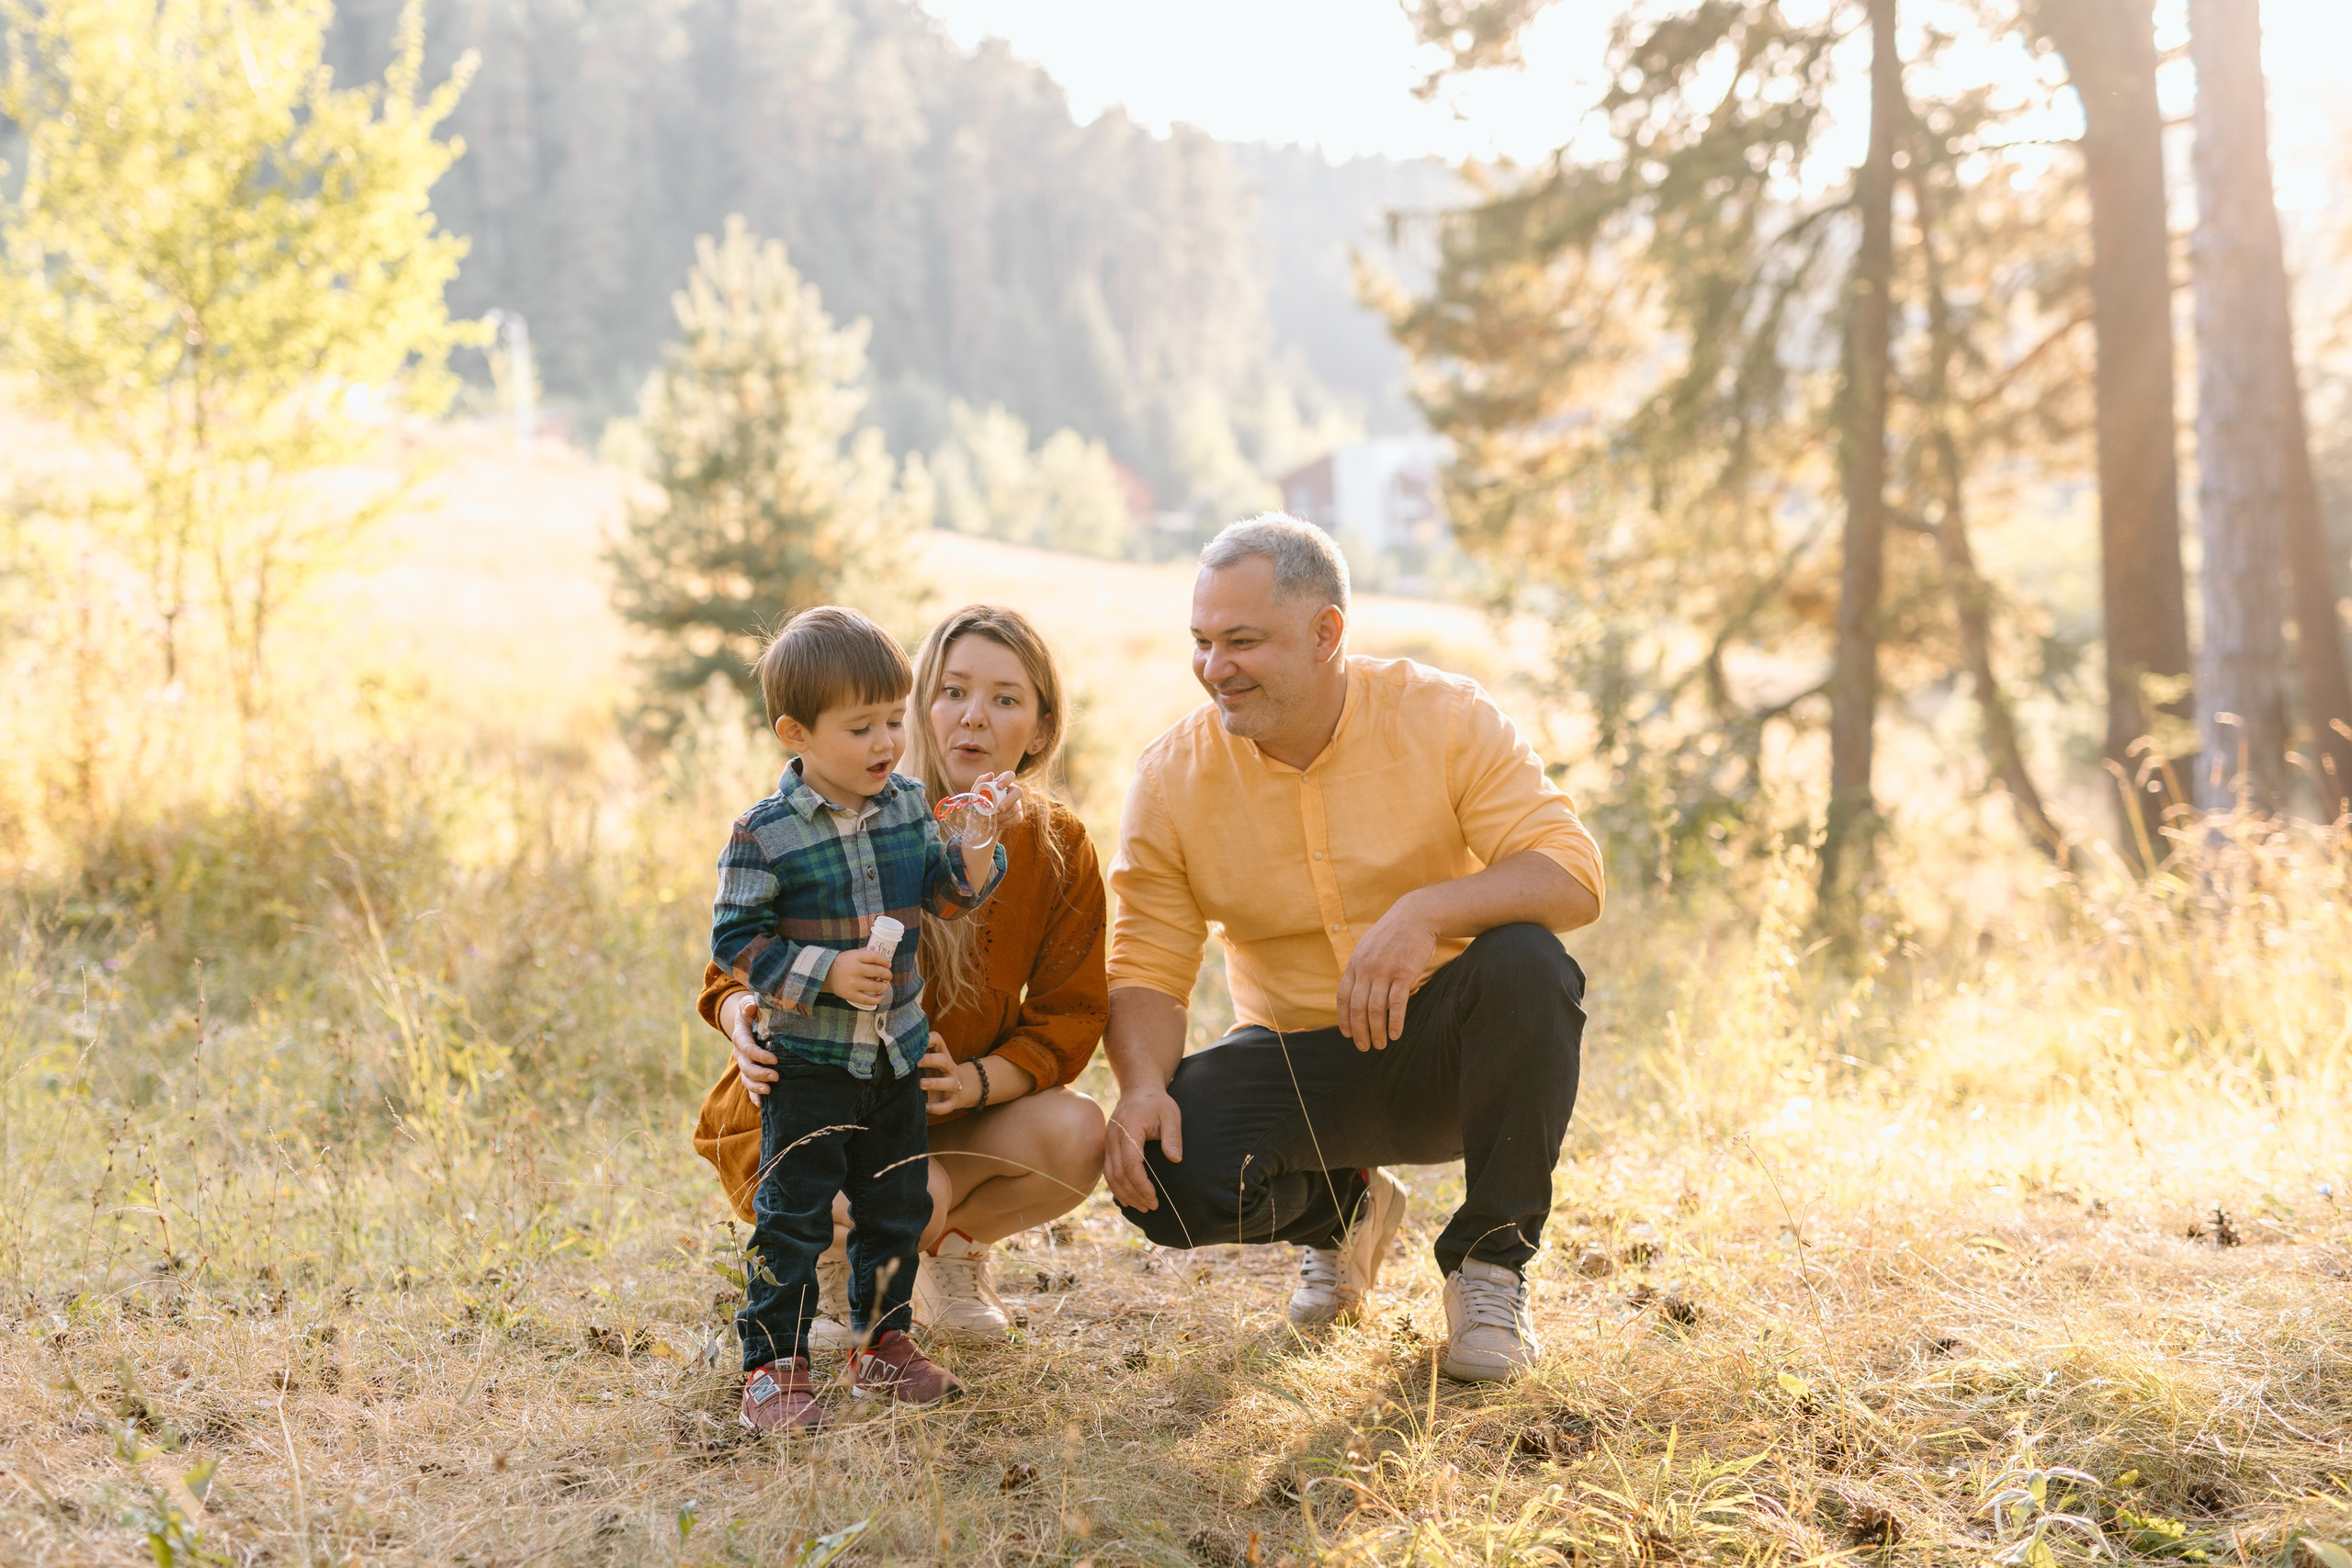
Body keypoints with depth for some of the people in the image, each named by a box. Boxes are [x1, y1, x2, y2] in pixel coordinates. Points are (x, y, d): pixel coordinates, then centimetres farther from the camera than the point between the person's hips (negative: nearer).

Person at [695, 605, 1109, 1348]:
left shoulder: (1062, 851, -7)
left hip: (945, 1119, 3)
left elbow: (1066, 1020, -5)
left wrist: (972, 1081, -26)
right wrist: (748, 1024, -33)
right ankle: (828, 1256, 5)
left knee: (1077, 1135, -26)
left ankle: (952, 1246, 6)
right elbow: (736, 968, -7)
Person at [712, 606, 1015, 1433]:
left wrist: (976, 844, -13)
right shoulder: (764, 834, -15)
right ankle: (773, 1364, 9)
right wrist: (825, 974, -22)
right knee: (793, 1216, -1)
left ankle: (884, 1343, 30)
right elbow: (734, 939, -13)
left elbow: (945, 898, 7)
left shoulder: (908, 805, 3)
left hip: (895, 1054, 6)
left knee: (897, 1208, 15)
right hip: (806, 1061, -6)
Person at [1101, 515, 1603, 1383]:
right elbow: (1148, 969, -5)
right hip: (1295, 1060, 1)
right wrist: (1143, 1084, -27)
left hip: (1441, 1051, -1)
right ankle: (1342, 1206, 11)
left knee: (1527, 961, -33)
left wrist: (1426, 910, -37)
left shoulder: (1444, 718, -11)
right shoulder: (1172, 775, -5)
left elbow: (1572, 875, -19)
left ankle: (1491, 1261, -11)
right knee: (1167, 1180, -27)